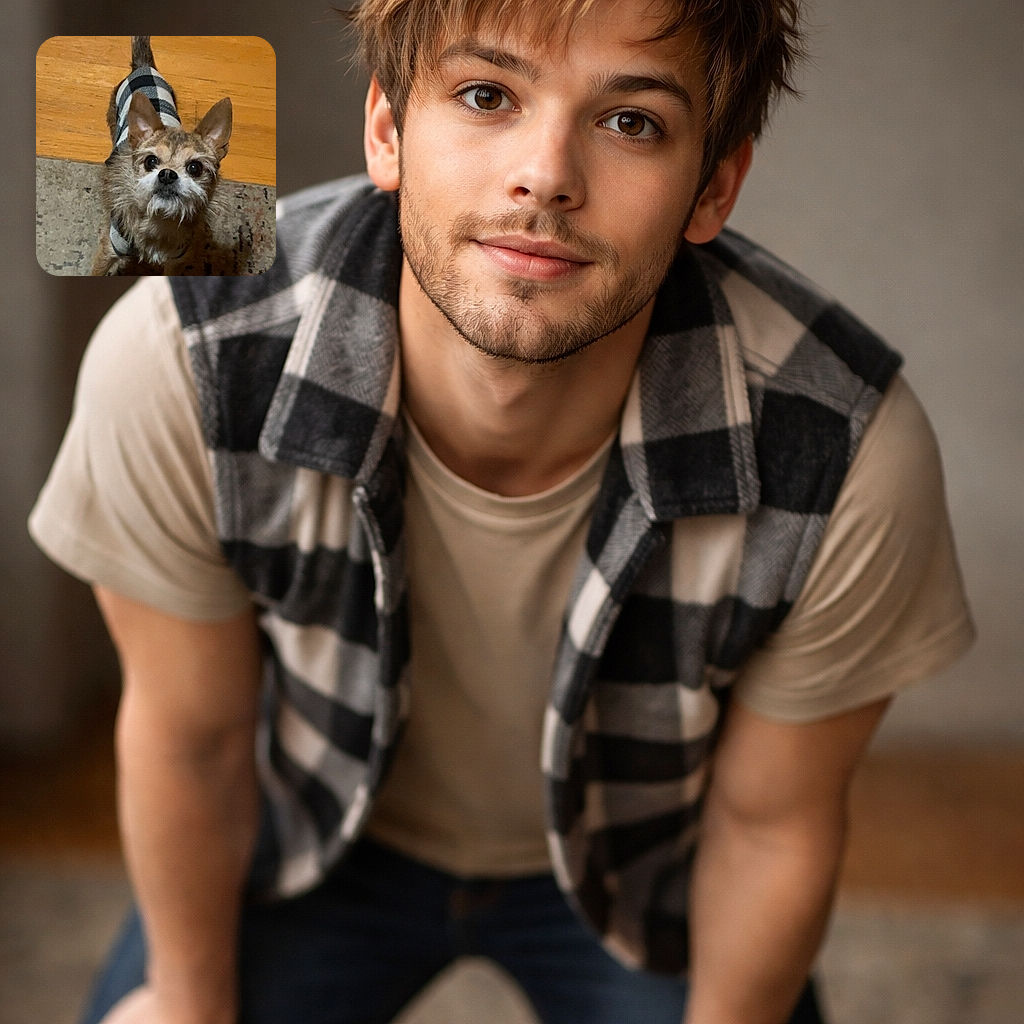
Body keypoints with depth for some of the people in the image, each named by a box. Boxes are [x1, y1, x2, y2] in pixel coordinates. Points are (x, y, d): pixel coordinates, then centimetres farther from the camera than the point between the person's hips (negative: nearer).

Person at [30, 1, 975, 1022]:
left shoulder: (850, 458, -35)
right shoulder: (177, 363, -34)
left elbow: (769, 819, -15)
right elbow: (188, 731, -15)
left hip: (641, 871, 0)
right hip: (322, 829, 1)